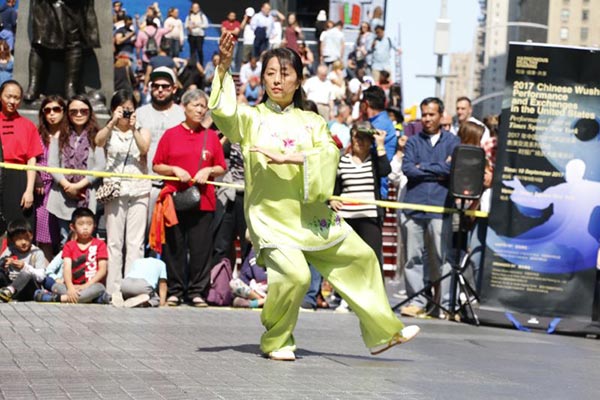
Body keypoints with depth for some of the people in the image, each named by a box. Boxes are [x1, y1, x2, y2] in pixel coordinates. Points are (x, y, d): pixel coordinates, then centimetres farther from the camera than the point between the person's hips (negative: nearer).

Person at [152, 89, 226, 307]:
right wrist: (175, 170, -9)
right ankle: (175, 291, 8)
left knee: (201, 248, -1)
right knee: (175, 247, 1)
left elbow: (221, 168, 13)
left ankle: (197, 292, 5)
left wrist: (208, 171, -7)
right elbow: (156, 166, 7)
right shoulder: (171, 135, 7)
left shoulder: (211, 136, 11)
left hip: (203, 201, 1)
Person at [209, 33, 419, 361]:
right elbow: (224, 110, -19)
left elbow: (328, 154, -8)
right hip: (272, 217, -5)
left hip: (311, 214, 5)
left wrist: (288, 157, -22)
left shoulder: (312, 122, 11)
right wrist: (224, 67, -34)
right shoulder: (253, 118, 2)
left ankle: (383, 331, 29)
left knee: (359, 258, 12)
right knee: (294, 274, -26)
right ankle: (276, 341, -2)